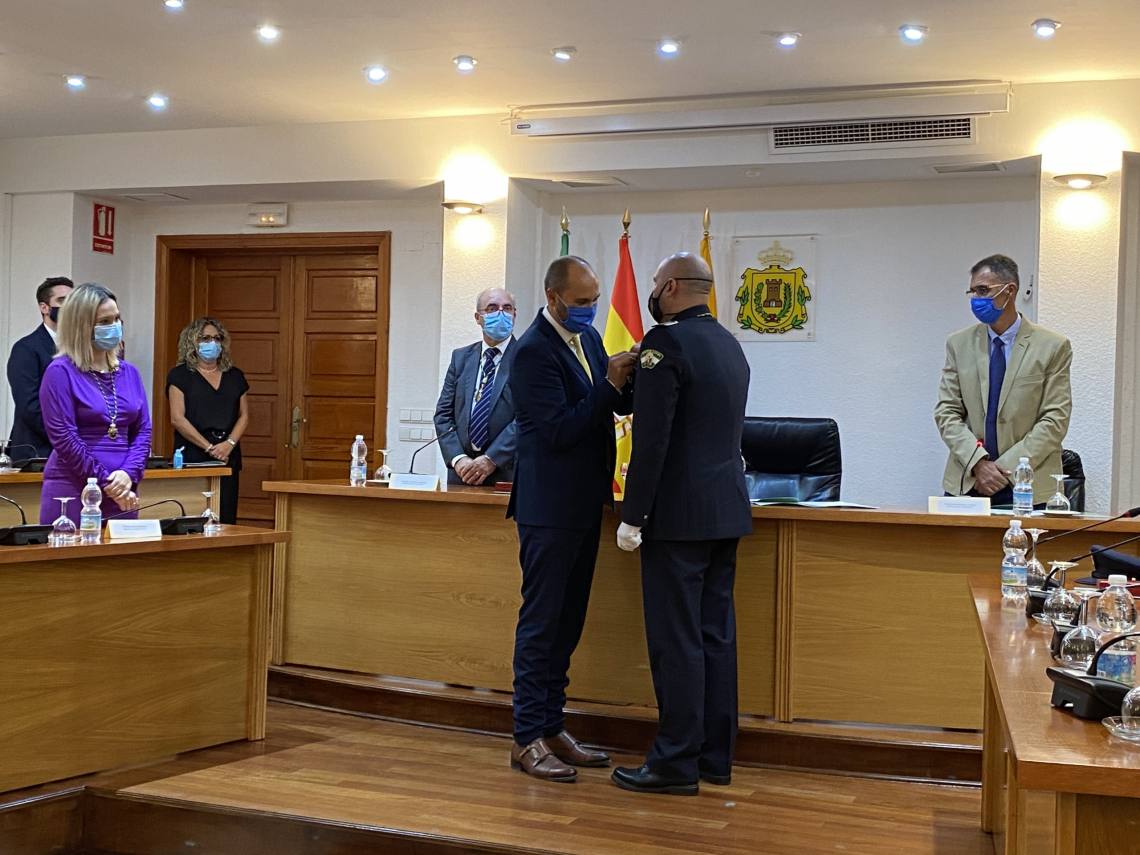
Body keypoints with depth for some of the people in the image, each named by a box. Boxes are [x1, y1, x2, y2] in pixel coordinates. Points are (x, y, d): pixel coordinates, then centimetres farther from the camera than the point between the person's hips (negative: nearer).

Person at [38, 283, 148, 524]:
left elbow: (143, 430, 9)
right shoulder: (60, 372, -5)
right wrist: (106, 482, -13)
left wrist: (129, 474, -9)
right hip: (73, 493, -5)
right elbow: (63, 438, -12)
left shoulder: (129, 373, 12)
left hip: (122, 494, 5)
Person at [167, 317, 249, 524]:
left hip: (229, 456, 4)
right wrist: (209, 447, -11)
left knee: (226, 518, 0)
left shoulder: (234, 376, 15)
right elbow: (177, 418, -6)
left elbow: (244, 415, 13)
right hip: (193, 456, -4)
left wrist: (230, 443, -6)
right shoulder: (180, 375, 2)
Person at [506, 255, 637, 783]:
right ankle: (528, 739, 6)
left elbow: (622, 404, 11)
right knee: (541, 621, -2)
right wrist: (610, 385, -23)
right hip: (550, 506, -9)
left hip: (584, 502, 9)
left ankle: (551, 727, 23)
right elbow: (560, 430, -21)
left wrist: (630, 380, -10)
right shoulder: (533, 352, -15)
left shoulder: (588, 338, 10)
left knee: (568, 621, 14)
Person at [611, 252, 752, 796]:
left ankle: (676, 764, 2)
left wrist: (632, 516, -13)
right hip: (726, 510, 9)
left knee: (676, 640, -3)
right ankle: (715, 756, 19)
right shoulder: (729, 344, 14)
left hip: (679, 515, -9)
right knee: (716, 635, 12)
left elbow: (652, 438, -18)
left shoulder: (666, 342, -13)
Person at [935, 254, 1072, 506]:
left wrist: (1005, 469, -11)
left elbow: (1055, 420, -4)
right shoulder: (959, 344, 8)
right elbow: (946, 412, 4)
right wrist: (978, 463, -11)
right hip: (966, 483, 2)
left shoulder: (1052, 347, 0)